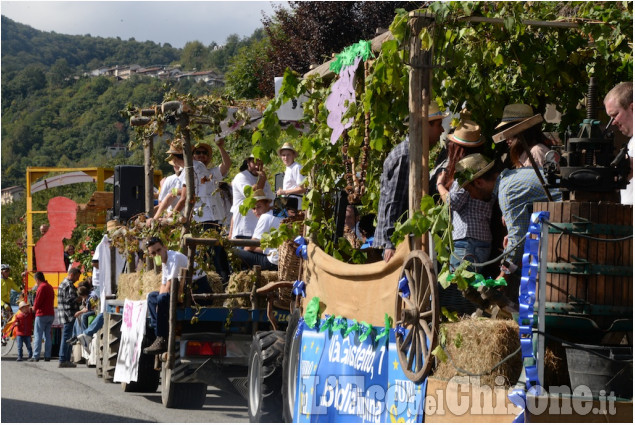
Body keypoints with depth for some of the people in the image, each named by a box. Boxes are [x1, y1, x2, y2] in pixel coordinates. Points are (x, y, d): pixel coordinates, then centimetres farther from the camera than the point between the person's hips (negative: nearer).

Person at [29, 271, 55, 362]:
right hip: (51, 314, 8)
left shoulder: (42, 287, -12)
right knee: (47, 335, 9)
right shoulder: (50, 287, 15)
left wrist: (34, 308, 7)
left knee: (38, 335, -4)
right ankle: (47, 356, 5)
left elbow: (38, 301, -14)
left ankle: (36, 356, -7)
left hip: (42, 314, -8)